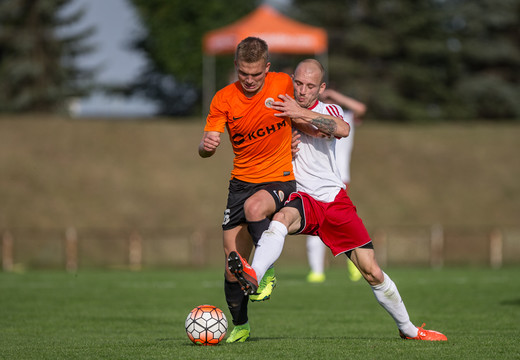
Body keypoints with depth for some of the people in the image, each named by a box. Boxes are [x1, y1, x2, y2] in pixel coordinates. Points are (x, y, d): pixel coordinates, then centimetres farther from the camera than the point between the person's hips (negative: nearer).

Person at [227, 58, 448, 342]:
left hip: (335, 199, 1)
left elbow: (342, 130, -19)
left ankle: (408, 329, 16)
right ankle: (253, 275, -63)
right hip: (302, 198, 0)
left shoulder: (328, 111, 6)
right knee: (281, 218, -39)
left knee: (372, 272, -1)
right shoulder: (281, 110, 10)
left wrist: (302, 114, -23)